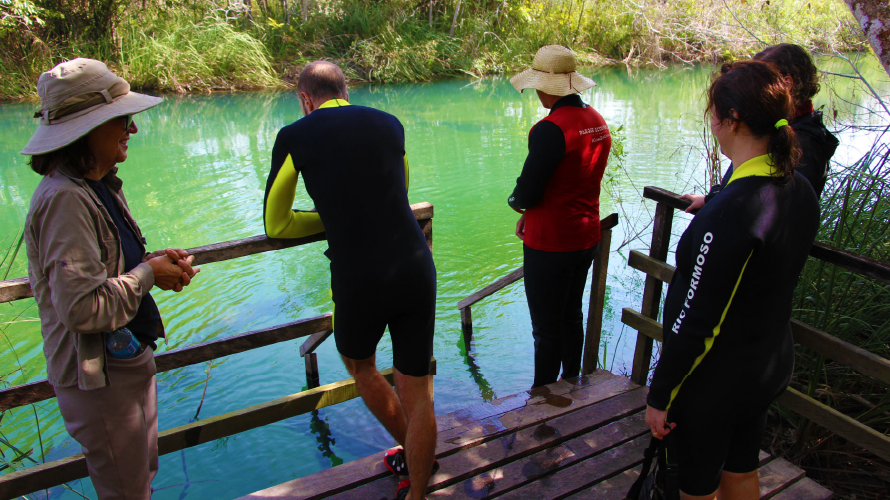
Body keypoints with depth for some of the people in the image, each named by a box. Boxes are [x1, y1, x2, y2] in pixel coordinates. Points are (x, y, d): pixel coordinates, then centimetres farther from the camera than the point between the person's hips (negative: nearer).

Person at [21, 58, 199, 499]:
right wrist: (148, 274, -17)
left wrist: (154, 260, 1)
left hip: (126, 362, 9)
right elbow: (82, 308, -30)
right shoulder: (65, 199, -24)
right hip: (99, 379, -9)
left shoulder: (98, 187, 6)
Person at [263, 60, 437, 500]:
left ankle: (411, 452, 42)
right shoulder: (389, 124, 11)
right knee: (416, 390, 12)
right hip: (416, 269, 3)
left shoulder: (294, 137, 2)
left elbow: (276, 225, 10)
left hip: (359, 282, -2)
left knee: (359, 366, 27)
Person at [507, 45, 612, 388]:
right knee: (572, 316, 23)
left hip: (550, 244, -8)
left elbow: (526, 194, -22)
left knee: (546, 328, 6)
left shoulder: (549, 130, -23)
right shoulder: (598, 122, 4)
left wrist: (515, 203, 2)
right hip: (586, 238, 8)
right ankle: (571, 383, 39)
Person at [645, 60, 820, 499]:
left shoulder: (731, 212, -32)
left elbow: (696, 322, -28)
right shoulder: (801, 190, -4)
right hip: (773, 366, 8)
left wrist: (659, 395, -16)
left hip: (713, 381, -8)